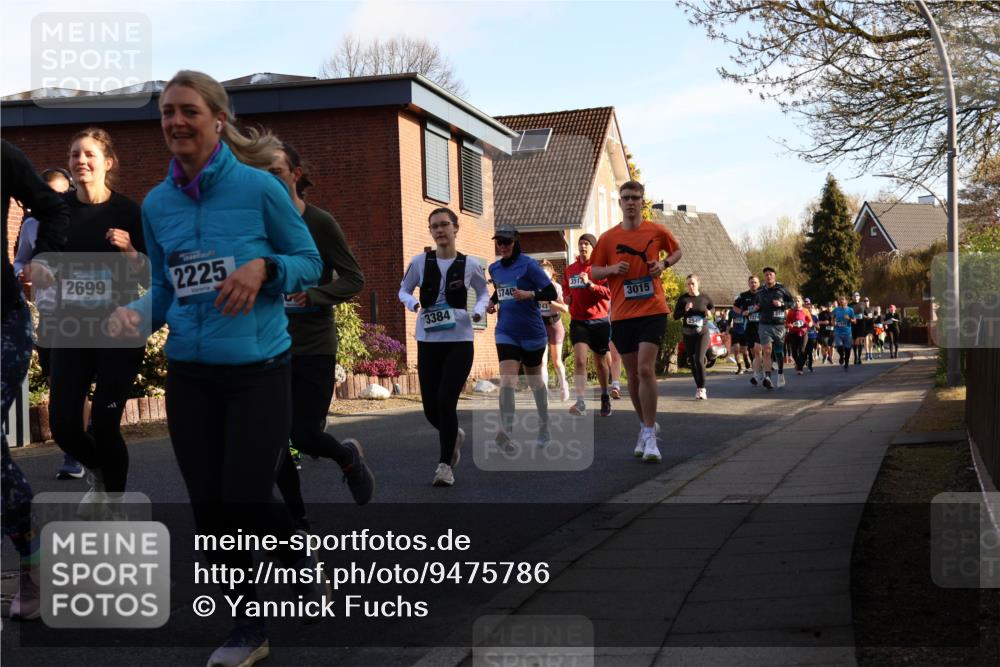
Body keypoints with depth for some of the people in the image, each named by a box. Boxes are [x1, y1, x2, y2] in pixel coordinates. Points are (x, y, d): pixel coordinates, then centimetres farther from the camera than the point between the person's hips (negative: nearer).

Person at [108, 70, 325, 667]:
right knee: (210, 507, 7)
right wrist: (138, 315, -7)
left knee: (246, 498, -7)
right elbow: (165, 288, 14)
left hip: (259, 370, -4)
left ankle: (303, 559, 28)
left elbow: (310, 262, 1)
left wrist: (263, 267, -19)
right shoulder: (156, 204, 5)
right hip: (189, 375, 5)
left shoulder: (259, 187, -8)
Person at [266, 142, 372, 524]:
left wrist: (312, 296, -21)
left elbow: (354, 279, -6)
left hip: (314, 348, -3)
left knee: (304, 436, -6)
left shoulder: (320, 223, -7)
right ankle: (297, 521, 18)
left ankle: (349, 456, 29)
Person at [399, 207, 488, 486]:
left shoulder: (469, 264, -1)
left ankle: (445, 464, 2)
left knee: (446, 401, -13)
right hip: (428, 341, 2)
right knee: (431, 408, 4)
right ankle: (454, 435, 39)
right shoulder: (420, 262, 0)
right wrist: (413, 303, -9)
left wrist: (478, 311, -6)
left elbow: (484, 292, 15)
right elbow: (403, 290, 13)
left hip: (459, 341, -2)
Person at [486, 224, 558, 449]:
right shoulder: (494, 268, 8)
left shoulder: (528, 265, -9)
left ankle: (544, 429, 31)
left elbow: (551, 293, -13)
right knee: (507, 381, -16)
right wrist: (492, 301, 8)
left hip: (532, 333, -3)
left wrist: (530, 294, -28)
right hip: (506, 332, 3)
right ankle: (506, 431, -27)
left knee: (535, 381, 13)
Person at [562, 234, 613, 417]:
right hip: (578, 321, 2)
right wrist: (567, 298, 4)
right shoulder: (569, 270, 9)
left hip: (599, 321, -2)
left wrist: (589, 283, -24)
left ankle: (605, 397, 33)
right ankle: (580, 402, -23)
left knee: (600, 362, 12)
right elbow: (566, 291, 26)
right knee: (579, 360, -16)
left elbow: (608, 293, -13)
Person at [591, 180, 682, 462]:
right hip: (622, 314, 3)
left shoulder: (657, 231, 1)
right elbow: (594, 272, 11)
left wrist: (663, 263, -2)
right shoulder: (608, 238, 3)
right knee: (633, 374, 9)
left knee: (646, 369, -16)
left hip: (652, 310, -3)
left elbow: (676, 251, 19)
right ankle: (647, 425, 30)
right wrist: (612, 269, -11)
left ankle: (649, 437, -11)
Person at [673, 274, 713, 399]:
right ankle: (698, 388, 19)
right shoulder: (683, 299, 1)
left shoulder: (704, 298, 0)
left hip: (703, 333, -2)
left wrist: (709, 312, -4)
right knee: (692, 362, 7)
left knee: (699, 360, -18)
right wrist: (685, 310, -17)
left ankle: (702, 389, -10)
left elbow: (713, 307, 19)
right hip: (688, 334, 2)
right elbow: (675, 316, 1)